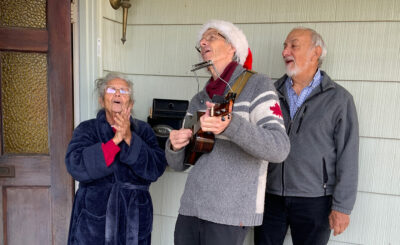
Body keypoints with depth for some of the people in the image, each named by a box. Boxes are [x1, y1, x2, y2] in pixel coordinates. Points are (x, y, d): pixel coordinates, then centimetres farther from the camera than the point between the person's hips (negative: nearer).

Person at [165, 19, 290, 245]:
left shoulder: (257, 85, -5)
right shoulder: (199, 99, 11)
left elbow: (279, 148, -18)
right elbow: (179, 163, 12)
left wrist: (229, 125, -32)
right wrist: (174, 146, -10)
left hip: (230, 212, -5)